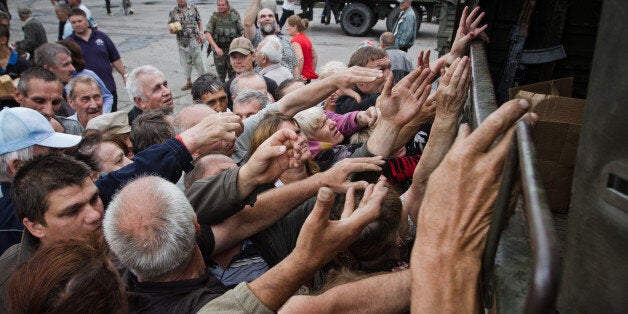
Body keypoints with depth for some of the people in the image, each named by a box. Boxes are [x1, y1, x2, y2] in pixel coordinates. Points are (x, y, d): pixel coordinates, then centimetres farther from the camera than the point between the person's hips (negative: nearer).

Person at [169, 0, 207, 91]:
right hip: (182, 42, 2)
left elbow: (199, 21, 8)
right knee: (186, 63, 12)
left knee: (198, 61, 0)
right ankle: (189, 82, 27)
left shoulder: (193, 7, 1)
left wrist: (200, 33, -4)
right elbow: (170, 26, 3)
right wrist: (172, 30, -20)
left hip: (195, 40, -2)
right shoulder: (173, 12, 0)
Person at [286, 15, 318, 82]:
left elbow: (300, 58, -29)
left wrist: (298, 76, -26)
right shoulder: (306, 38, 13)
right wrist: (312, 71, 22)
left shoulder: (295, 41, -15)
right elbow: (315, 56, 19)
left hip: (302, 77, -9)